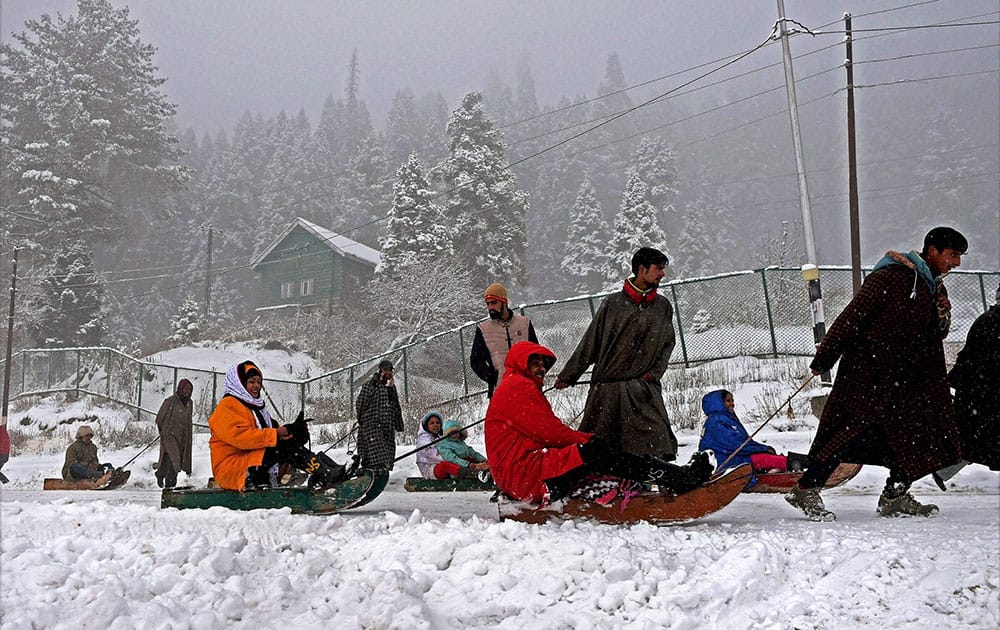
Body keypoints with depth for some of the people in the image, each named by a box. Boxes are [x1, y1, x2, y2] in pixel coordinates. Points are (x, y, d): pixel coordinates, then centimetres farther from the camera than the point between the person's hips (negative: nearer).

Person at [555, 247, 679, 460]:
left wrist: (655, 372, 0)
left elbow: (668, 343, 17)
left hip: (643, 386, 1)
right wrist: (568, 375, 8)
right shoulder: (612, 303, 2)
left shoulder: (663, 307, 10)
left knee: (656, 437, -13)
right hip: (607, 386, -1)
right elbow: (590, 342, 7)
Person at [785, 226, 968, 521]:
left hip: (904, 378, 9)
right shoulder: (892, 276, -12)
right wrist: (824, 358, -16)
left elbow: (934, 336, 22)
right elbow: (853, 316, -15)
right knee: (859, 429, -15)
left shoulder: (935, 288, 16)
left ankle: (894, 496, 15)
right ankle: (805, 490, -8)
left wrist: (942, 318, -2)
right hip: (869, 372, -9)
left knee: (921, 427, 5)